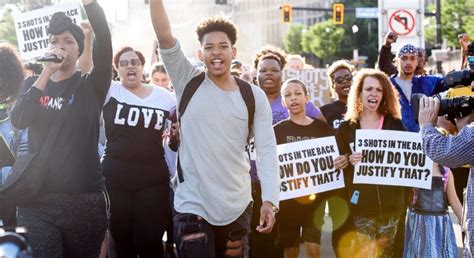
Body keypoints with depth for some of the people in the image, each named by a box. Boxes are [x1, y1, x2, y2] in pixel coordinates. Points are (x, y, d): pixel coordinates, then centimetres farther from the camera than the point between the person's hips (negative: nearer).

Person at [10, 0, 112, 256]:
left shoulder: (91, 85, 3)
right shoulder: (33, 83, 11)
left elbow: (104, 39, -14)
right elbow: (18, 120, -9)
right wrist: (47, 71, -15)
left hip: (86, 200, -1)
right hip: (37, 201, 1)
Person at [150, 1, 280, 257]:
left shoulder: (254, 96, 1)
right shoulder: (188, 83, -1)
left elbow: (267, 150, -5)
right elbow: (164, 36, -12)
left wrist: (269, 200, -15)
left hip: (237, 205, 2)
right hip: (193, 205, -2)